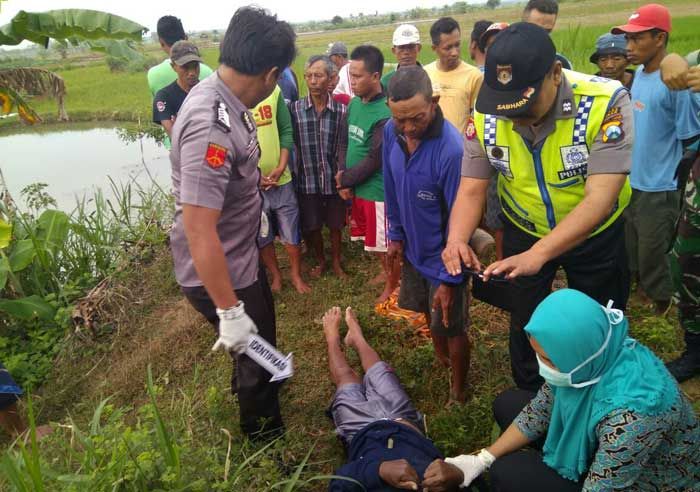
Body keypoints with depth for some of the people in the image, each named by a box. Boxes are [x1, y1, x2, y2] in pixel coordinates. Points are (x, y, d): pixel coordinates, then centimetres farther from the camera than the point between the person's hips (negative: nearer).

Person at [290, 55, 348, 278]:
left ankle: (336, 261, 37)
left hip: (333, 179, 0)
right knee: (312, 226, 13)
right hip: (307, 180, 0)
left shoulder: (340, 110, -5)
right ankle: (320, 261, 38)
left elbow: (343, 146, -2)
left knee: (335, 224, 14)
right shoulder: (295, 108, -5)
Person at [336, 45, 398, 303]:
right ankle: (386, 272, 44)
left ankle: (393, 284, 30)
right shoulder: (354, 103, 2)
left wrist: (344, 179, -9)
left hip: (378, 190, -7)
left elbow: (374, 160, -20)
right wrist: (344, 180, -3)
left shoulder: (385, 114, -22)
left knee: (386, 243, 10)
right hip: (357, 187, 7)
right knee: (375, 240, 22)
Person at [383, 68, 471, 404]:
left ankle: (458, 392, 33)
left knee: (451, 328, 9)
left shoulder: (451, 150, -31)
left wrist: (449, 278, -19)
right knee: (428, 313, 25)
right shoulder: (391, 132, -11)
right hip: (413, 247, 6)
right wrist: (396, 234, 9)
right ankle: (441, 361, 53)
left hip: (443, 255, -6)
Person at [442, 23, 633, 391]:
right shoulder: (485, 115, -20)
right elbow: (471, 189, -18)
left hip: (596, 232, -2)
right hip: (524, 231, 2)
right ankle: (529, 398, 46)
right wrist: (456, 240, -38)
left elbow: (600, 197, -38)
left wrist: (538, 254, -50)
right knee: (525, 321, 19)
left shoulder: (605, 103, -32)